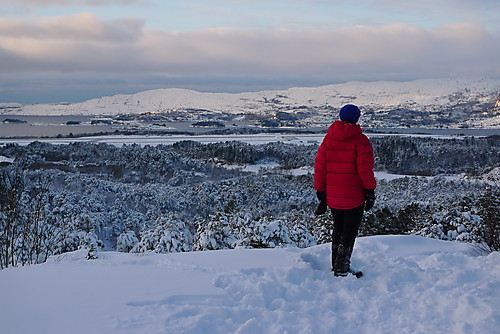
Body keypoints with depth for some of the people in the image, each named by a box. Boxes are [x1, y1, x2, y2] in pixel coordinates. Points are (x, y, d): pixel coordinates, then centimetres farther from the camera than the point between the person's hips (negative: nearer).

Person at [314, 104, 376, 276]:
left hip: (333, 195, 5)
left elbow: (319, 167, 4)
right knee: (350, 229, 3)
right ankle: (342, 267, -4)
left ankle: (336, 265, 23)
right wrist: (370, 191, -3)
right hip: (354, 196, -5)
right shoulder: (361, 141, -9)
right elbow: (365, 169, -14)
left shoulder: (328, 138, 5)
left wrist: (321, 193, 9)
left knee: (338, 228, 18)